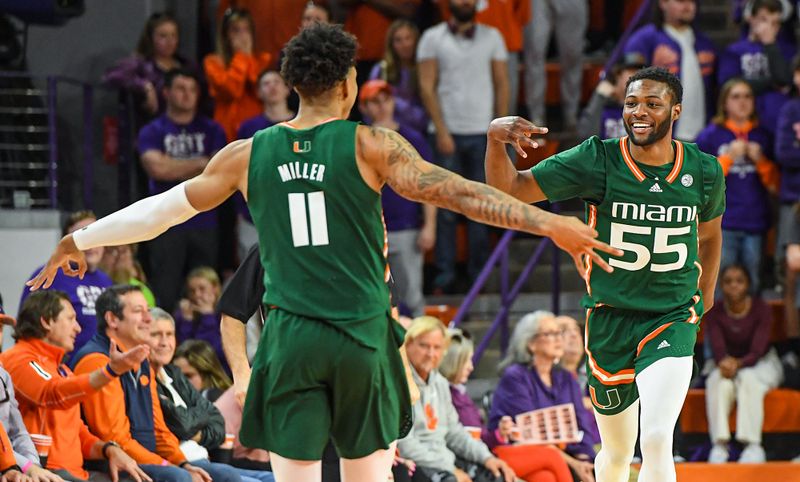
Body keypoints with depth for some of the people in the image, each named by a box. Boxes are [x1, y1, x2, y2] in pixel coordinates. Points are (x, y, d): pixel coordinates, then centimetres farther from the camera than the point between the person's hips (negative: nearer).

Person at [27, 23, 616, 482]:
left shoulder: (249, 154, 5)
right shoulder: (368, 145, -3)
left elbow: (164, 208, 14)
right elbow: (458, 194, -10)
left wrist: (80, 241, 27)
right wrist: (550, 223, -9)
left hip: (290, 339, 1)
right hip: (363, 335, -1)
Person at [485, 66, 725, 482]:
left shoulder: (704, 172, -3)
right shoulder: (596, 161, -9)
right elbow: (508, 191, -10)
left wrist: (704, 295, 27)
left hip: (672, 320, -1)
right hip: (609, 318, 1)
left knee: (657, 443, -21)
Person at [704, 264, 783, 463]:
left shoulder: (761, 309, -14)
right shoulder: (715, 313, -6)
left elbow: (757, 351, -21)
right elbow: (718, 348, -16)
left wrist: (738, 364, -41)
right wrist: (724, 363, -40)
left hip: (762, 364, -2)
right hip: (729, 364, 2)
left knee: (747, 378, -37)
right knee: (719, 381, -33)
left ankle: (753, 445, -44)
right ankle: (719, 444, -41)